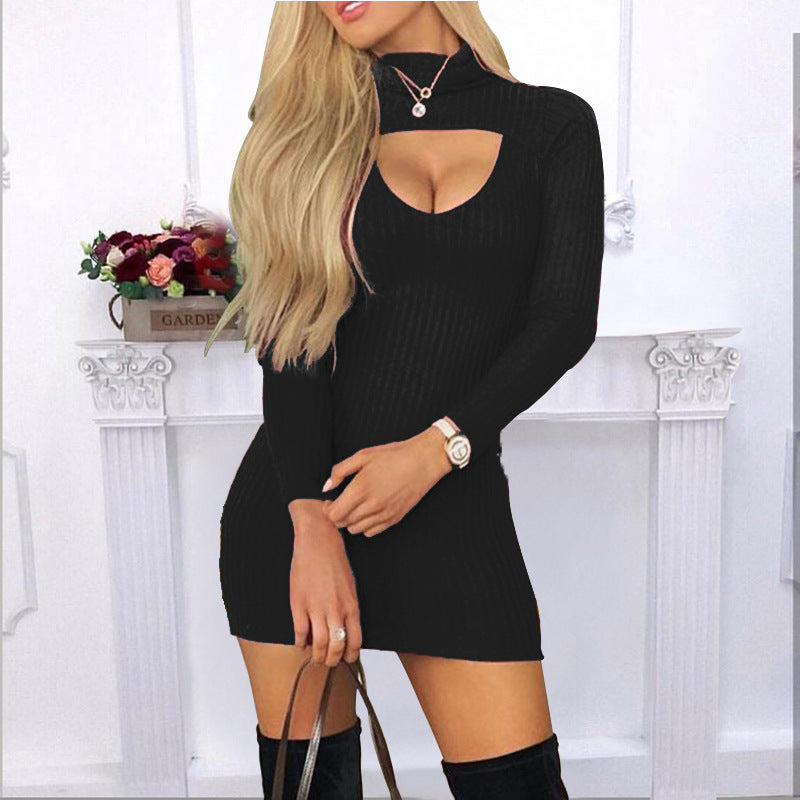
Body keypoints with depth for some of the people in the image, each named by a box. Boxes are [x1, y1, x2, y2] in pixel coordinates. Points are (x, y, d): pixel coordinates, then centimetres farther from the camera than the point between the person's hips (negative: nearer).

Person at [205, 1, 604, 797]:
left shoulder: (554, 124, 7)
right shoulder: (316, 129, 8)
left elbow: (566, 318, -3)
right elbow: (291, 333, -3)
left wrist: (438, 448, -16)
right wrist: (312, 522, -14)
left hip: (454, 504, -1)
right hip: (295, 501, 2)